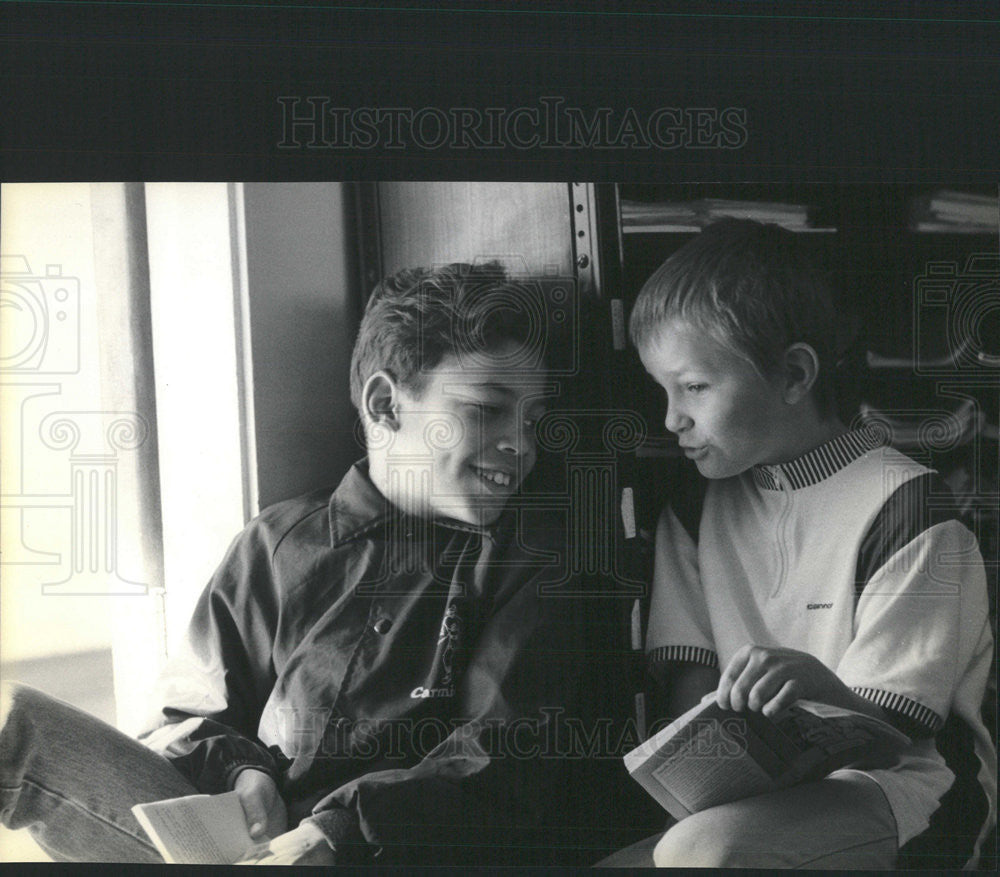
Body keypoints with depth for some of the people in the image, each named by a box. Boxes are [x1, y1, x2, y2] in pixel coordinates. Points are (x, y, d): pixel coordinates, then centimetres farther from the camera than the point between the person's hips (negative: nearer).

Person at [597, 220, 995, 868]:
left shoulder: (903, 504, -8)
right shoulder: (698, 504, 11)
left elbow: (893, 727, -11)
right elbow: (689, 686, 7)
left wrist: (824, 689, -33)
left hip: (898, 785, -5)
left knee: (703, 848, -33)